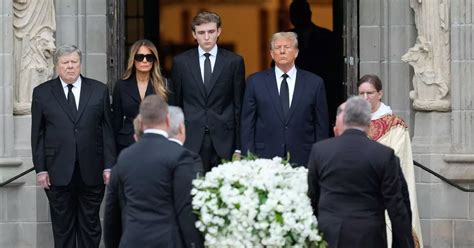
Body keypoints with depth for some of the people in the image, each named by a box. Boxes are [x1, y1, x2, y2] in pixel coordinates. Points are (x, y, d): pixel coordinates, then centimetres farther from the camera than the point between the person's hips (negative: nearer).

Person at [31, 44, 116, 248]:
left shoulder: (99, 90, 6)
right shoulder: (42, 93, 5)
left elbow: (107, 130, 5)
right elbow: (37, 134, 5)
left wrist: (109, 166, -1)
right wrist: (40, 169, -2)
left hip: (91, 171, 0)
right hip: (58, 172, 0)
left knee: (90, 225, 6)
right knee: (62, 227, 5)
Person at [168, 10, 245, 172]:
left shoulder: (234, 61, 4)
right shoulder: (180, 62, 6)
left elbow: (239, 106, 5)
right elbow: (174, 105, 10)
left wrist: (239, 147, 1)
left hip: (223, 141, 0)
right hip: (191, 140, 0)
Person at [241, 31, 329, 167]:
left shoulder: (314, 83, 5)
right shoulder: (255, 82, 6)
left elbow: (321, 127, 7)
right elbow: (247, 124, 6)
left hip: (302, 160, 0)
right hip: (265, 158, 0)